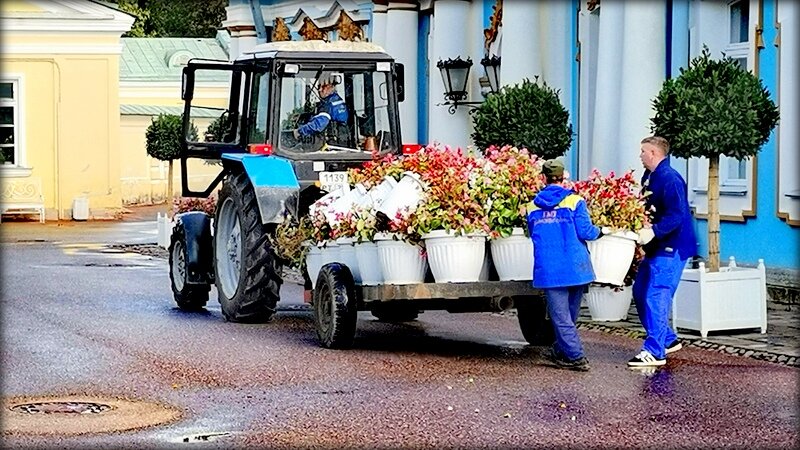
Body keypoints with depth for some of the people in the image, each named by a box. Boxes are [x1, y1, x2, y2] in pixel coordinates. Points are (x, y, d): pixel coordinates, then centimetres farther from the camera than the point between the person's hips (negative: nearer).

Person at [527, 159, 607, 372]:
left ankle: (576, 357, -3)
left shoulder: (533, 206, 6)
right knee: (570, 313, 15)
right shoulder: (574, 201, -4)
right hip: (574, 267, -1)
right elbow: (585, 232, -8)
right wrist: (600, 231, 12)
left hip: (548, 270, 1)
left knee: (560, 316, 2)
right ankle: (562, 352, 24)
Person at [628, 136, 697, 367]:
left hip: (671, 248, -11)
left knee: (656, 296, -12)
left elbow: (676, 216, -24)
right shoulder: (649, 177, 13)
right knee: (640, 292, 14)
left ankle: (655, 352, -10)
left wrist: (653, 231, -33)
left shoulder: (670, 179, -17)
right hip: (655, 248, 11)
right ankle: (667, 340, 26)